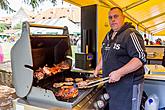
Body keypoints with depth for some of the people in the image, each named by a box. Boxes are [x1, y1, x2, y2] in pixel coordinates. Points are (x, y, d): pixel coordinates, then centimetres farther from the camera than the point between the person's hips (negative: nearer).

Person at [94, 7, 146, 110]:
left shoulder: (130, 34, -15)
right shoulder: (109, 36, 12)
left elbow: (141, 58, -24)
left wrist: (119, 73, -28)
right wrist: (98, 68, 18)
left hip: (128, 86, -8)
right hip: (112, 83, 8)